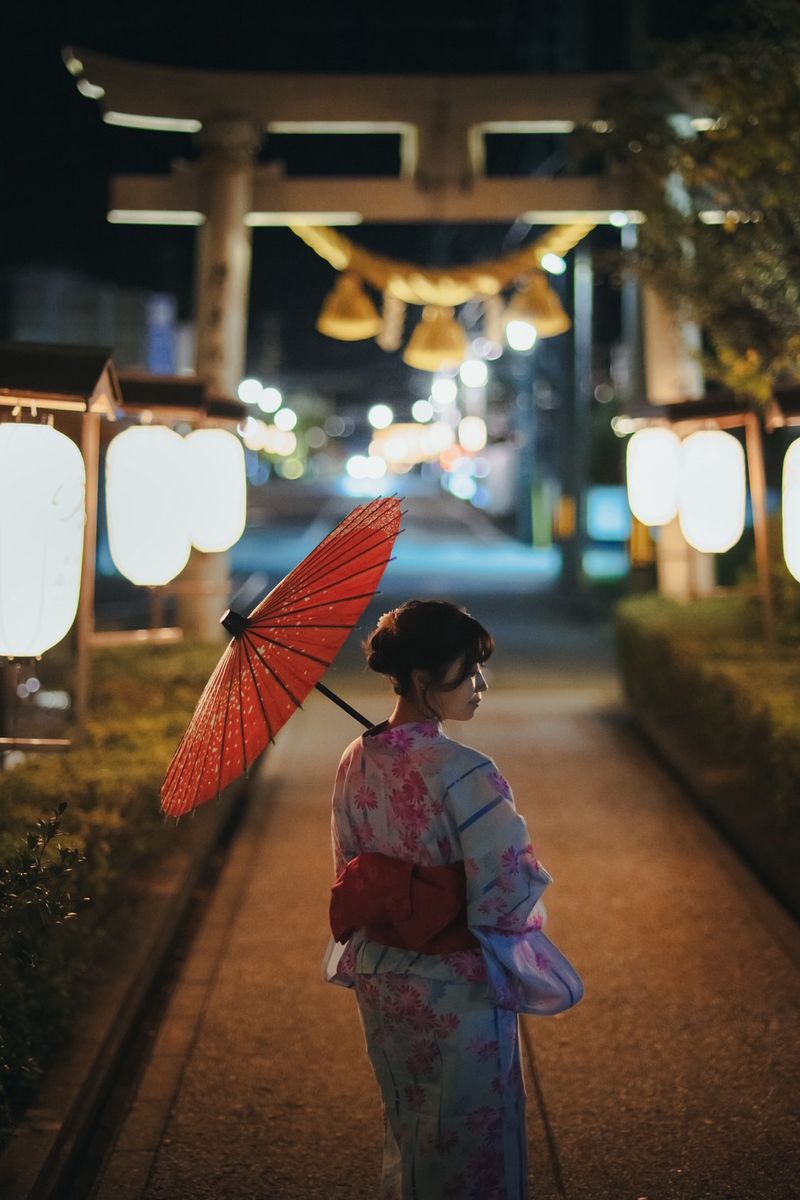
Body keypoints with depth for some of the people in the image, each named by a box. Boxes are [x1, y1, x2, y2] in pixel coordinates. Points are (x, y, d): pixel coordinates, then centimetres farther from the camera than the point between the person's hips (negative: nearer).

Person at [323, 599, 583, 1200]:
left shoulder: (355, 762, -3)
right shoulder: (466, 775, -26)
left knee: (407, 1129, 26)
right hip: (458, 991, -7)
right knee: (470, 1144, 12)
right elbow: (508, 897, -22)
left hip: (379, 981, 7)